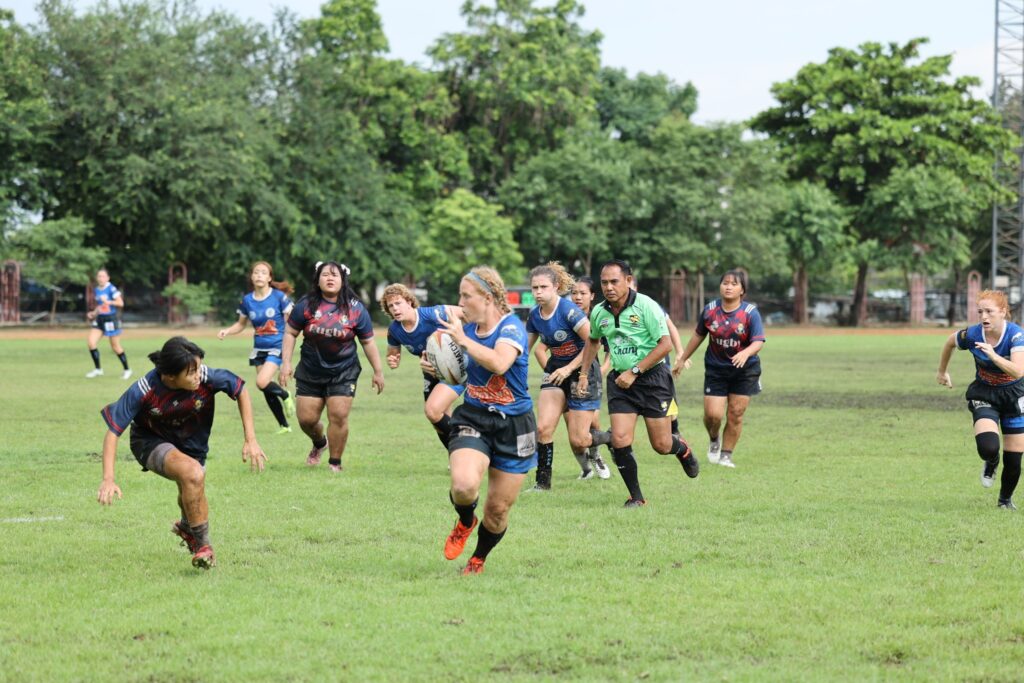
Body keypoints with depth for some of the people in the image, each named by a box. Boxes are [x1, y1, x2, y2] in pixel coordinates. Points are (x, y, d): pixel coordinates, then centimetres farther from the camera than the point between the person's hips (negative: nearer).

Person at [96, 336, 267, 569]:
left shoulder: (207, 378, -30)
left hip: (192, 444, 4)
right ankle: (202, 545, -13)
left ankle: (186, 527, 59)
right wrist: (108, 479, -34)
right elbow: (113, 430, -28)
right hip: (150, 442, -4)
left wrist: (250, 439, -12)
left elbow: (241, 390, -11)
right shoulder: (144, 391, -35)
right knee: (193, 473, -31)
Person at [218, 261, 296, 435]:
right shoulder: (247, 300, 2)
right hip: (259, 349, 5)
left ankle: (285, 395, 7)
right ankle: (284, 425, 21)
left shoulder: (279, 297, -10)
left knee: (262, 382, -23)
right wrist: (227, 331, -4)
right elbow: (241, 324, 14)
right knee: (267, 390, 6)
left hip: (277, 347, -5)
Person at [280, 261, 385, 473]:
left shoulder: (355, 309, -7)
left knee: (339, 416, -11)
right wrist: (286, 363, -6)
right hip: (310, 372, 1)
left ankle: (335, 462, 5)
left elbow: (368, 342, 1)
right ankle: (319, 443, 38)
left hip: (343, 373, -1)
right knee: (306, 419, 3)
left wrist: (378, 371, 2)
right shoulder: (306, 305, -7)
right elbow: (290, 333, 0)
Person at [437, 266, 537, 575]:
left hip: (514, 426, -3)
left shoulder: (511, 327, -15)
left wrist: (463, 339, -31)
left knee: (498, 508, 5)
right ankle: (465, 522, 8)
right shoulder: (467, 328, 4)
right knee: (464, 484, -26)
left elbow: (499, 363, -36)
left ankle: (478, 560, 33)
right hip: (473, 420, 3)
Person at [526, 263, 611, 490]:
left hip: (582, 371, -6)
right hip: (556, 370, 6)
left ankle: (612, 439, 25)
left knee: (578, 441, -6)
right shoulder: (534, 315, 0)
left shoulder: (568, 310, -21)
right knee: (543, 428, -12)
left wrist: (569, 368, -22)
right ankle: (543, 482, -2)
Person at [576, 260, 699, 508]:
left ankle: (683, 449, 38)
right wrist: (584, 374, 17)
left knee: (661, 445, 0)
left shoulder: (646, 306, -15)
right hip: (620, 379, 4)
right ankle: (636, 497, 5)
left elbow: (665, 344, -17)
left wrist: (635, 372, -19)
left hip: (652, 377, -4)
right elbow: (592, 341, 24)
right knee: (620, 441, -10)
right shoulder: (599, 313, 3)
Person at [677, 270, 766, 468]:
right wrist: (683, 358, 17)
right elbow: (698, 335, 10)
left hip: (744, 370, -1)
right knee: (713, 414, -7)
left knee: (735, 414, 0)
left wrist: (745, 353, -40)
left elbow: (758, 342, -18)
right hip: (716, 369, 1)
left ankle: (726, 455, 17)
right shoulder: (710, 310, -5)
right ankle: (714, 440, 26)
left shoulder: (750, 313, -12)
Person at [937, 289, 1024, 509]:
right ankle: (991, 464, 14)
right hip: (984, 395, 0)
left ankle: (1005, 499, 32)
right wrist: (942, 371, 17)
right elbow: (949, 342, 6)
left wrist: (994, 355, -48)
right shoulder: (972, 335, -17)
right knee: (988, 447, -25)